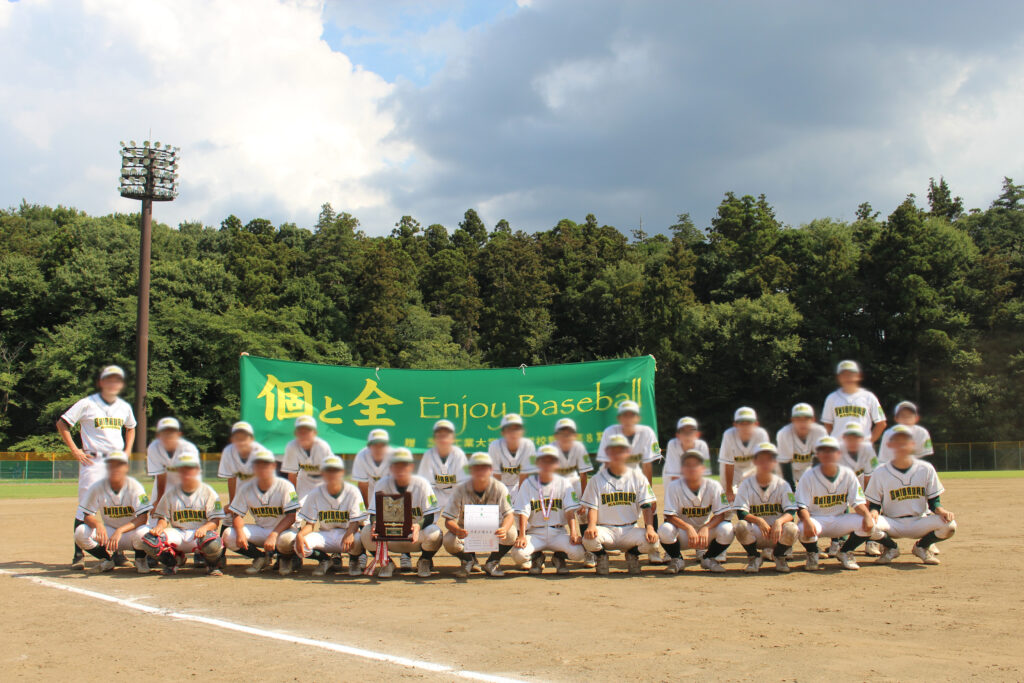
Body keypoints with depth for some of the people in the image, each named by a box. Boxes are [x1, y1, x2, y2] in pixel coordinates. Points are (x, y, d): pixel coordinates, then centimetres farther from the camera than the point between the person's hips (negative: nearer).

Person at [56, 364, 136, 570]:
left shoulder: (124, 407, 10)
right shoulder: (87, 404, -4)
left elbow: (130, 428, 29)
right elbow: (62, 424, -1)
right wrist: (75, 450, -6)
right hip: (92, 461, -5)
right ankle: (78, 554, -1)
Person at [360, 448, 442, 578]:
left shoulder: (421, 484, -11)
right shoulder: (382, 485, -7)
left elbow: (430, 515, -14)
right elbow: (373, 514, -8)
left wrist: (419, 526, -37)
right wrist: (375, 524, -33)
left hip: (416, 538, -1)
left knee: (433, 533, -33)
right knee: (367, 531, -26)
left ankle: (425, 561, 4)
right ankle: (386, 562, 5)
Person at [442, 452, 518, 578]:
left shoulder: (499, 488, -17)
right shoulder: (460, 490, -17)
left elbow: (509, 514, -22)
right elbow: (449, 520, -19)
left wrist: (504, 528, -47)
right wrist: (457, 530, -44)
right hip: (466, 532, 0)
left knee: (511, 534, -31)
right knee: (449, 540, -31)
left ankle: (492, 562, 1)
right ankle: (468, 560, 7)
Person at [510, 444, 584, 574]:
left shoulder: (564, 483, 5)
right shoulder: (528, 484, 4)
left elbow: (570, 510, -4)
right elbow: (522, 512, -4)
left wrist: (573, 533, -20)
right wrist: (522, 536, -20)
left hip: (558, 532, 0)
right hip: (535, 533, 0)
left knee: (578, 552, -29)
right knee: (518, 553, -30)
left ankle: (559, 557, 9)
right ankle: (537, 558, 8)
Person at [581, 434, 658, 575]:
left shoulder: (638, 477, 8)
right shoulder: (597, 480, 7)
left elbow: (647, 506, 1)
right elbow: (592, 507, 0)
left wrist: (649, 527, -17)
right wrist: (591, 526, -21)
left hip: (630, 530, 1)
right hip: (605, 529, -1)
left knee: (652, 541, -29)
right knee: (589, 539, -34)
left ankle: (632, 554, 8)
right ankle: (601, 557, 4)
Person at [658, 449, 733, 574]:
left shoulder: (713, 486, -8)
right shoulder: (673, 486, -12)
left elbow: (720, 515, -11)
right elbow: (670, 516, -16)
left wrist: (705, 528, -30)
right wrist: (689, 528, -33)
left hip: (706, 532, 1)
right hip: (682, 533, -1)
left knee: (727, 529, -27)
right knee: (665, 530, -34)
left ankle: (708, 558, 3)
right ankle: (677, 560, -1)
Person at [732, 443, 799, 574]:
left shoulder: (782, 484, -1)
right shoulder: (746, 484, -2)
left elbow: (791, 512, -10)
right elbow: (741, 513, -12)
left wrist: (779, 521, -33)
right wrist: (759, 521, -31)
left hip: (778, 533, 0)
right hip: (755, 534, 0)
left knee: (791, 529, -32)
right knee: (740, 526, -32)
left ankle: (779, 556, 3)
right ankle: (754, 558, -1)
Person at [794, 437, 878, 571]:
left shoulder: (847, 474, -1)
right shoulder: (809, 476, -10)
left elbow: (857, 502, -3)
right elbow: (801, 506, -14)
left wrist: (867, 515, -26)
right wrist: (807, 521, -36)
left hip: (840, 520, 3)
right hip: (817, 519, -3)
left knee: (869, 524, -23)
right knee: (805, 529, -38)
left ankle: (844, 553, 5)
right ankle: (813, 555, 0)